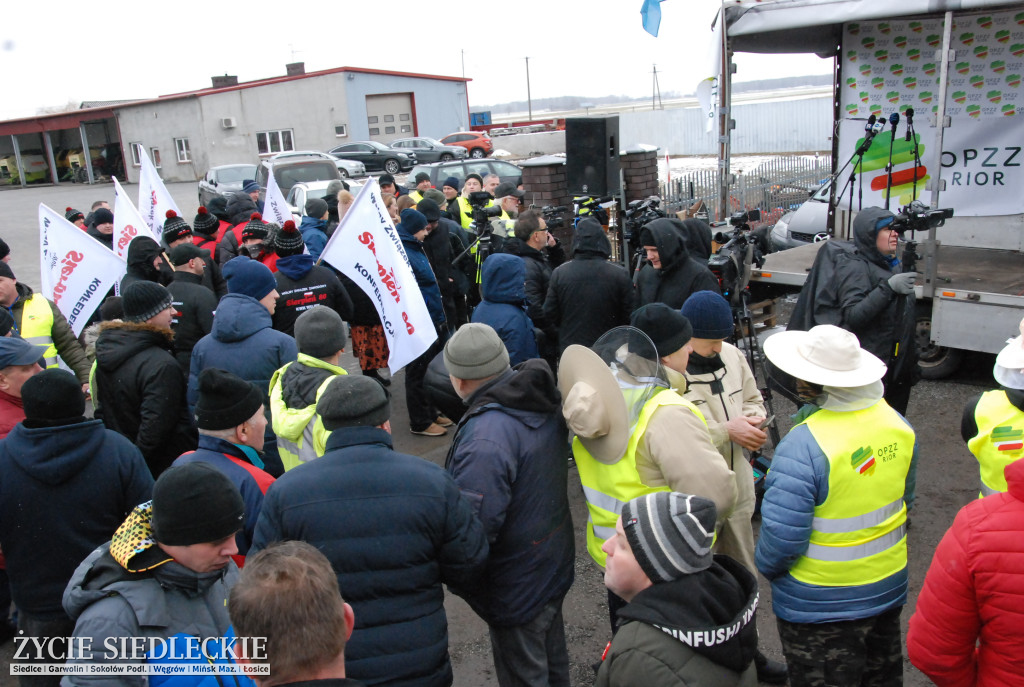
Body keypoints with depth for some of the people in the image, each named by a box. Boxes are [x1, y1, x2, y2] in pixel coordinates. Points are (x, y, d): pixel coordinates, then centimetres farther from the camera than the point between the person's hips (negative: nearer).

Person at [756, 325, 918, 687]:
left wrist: (766, 566, -6)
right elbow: (905, 501, 9)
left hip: (821, 604, -7)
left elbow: (782, 533, -27)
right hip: (889, 586, 7)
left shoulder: (804, 444, -30)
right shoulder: (898, 424, -6)